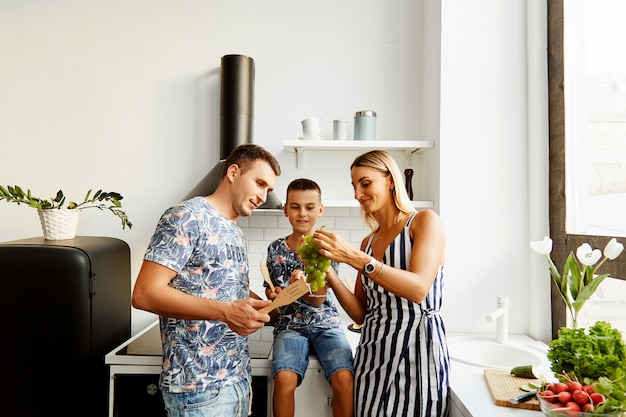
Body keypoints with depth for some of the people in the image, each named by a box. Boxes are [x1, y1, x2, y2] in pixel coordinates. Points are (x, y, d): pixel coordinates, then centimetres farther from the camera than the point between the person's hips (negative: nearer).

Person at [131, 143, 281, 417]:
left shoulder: (235, 233, 13)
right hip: (200, 384, -8)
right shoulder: (187, 217, -13)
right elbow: (145, 294, -21)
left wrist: (267, 307, 2)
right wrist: (226, 312, -29)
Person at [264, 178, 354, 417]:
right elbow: (274, 293, 11)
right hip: (290, 325, 1)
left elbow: (318, 300, -10)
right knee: (284, 378, -27)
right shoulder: (276, 249, 2)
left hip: (326, 324, 0)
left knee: (344, 378, -25)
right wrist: (274, 294, -13)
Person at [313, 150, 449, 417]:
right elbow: (361, 313, 8)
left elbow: (419, 289, -19)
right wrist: (328, 273, -6)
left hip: (415, 351, -5)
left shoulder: (424, 222, -4)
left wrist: (353, 258, -23)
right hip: (372, 353, 5)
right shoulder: (368, 242, 12)